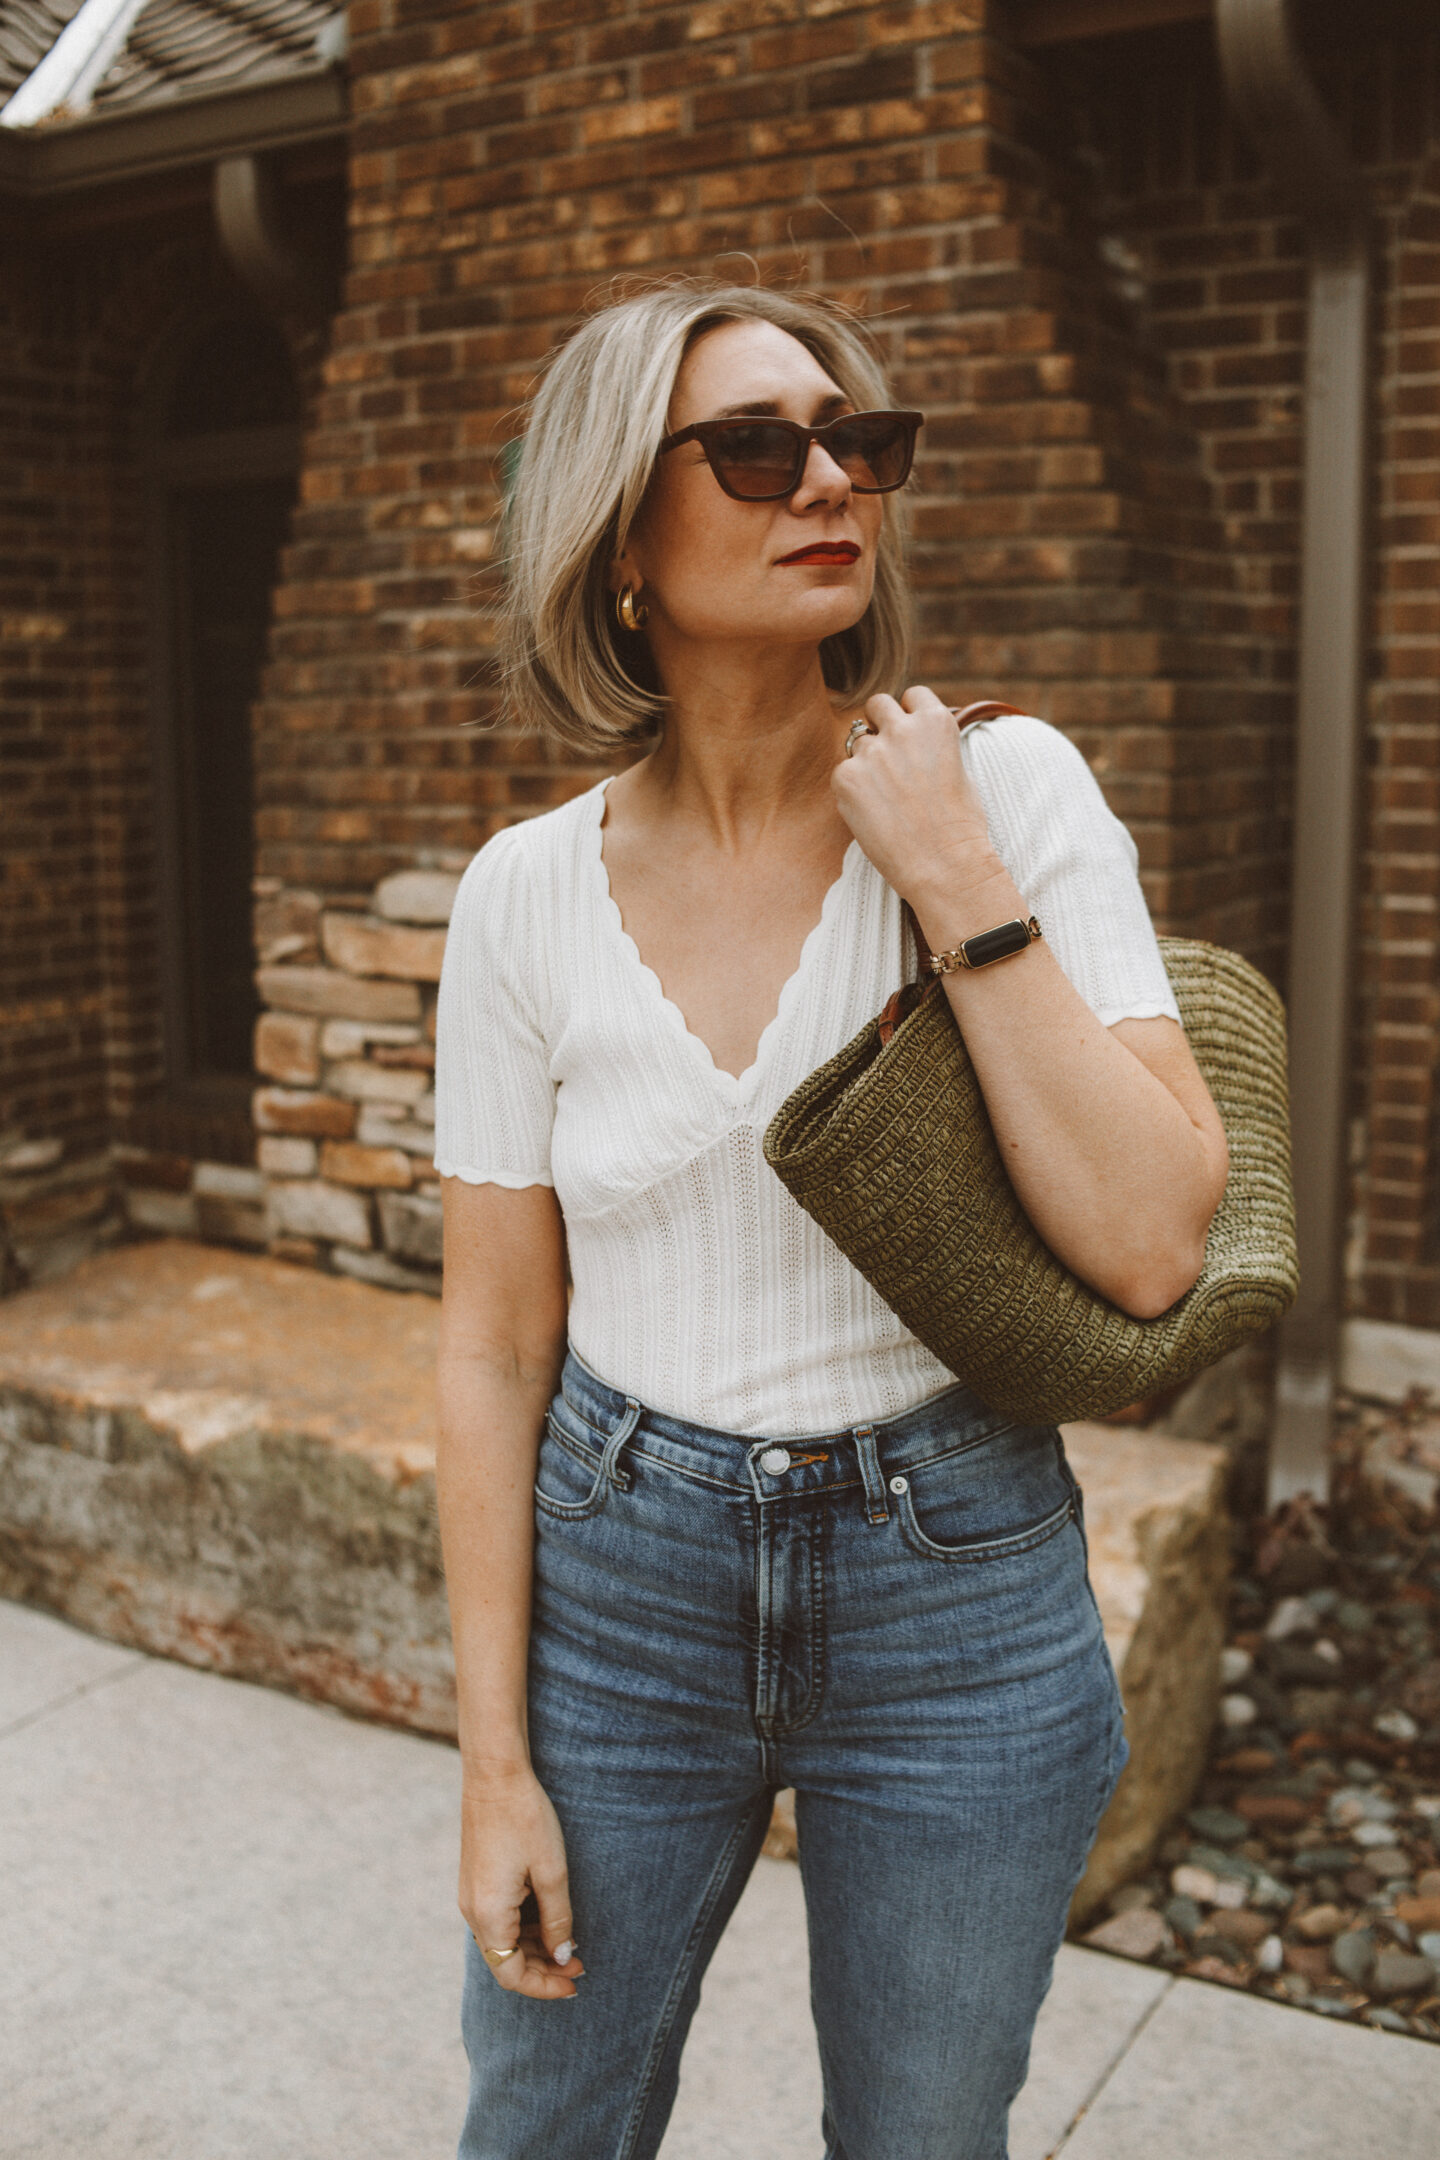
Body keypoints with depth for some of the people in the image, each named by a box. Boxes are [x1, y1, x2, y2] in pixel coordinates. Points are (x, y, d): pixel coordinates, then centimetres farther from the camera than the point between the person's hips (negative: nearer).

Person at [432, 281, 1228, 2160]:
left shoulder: (1011, 790, -10)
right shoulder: (529, 894, -7)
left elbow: (1151, 1249, -18)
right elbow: (496, 1342, -2)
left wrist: (961, 879, -22)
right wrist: (495, 1758, -1)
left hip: (960, 1590, 0)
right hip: (622, 1578, 1)